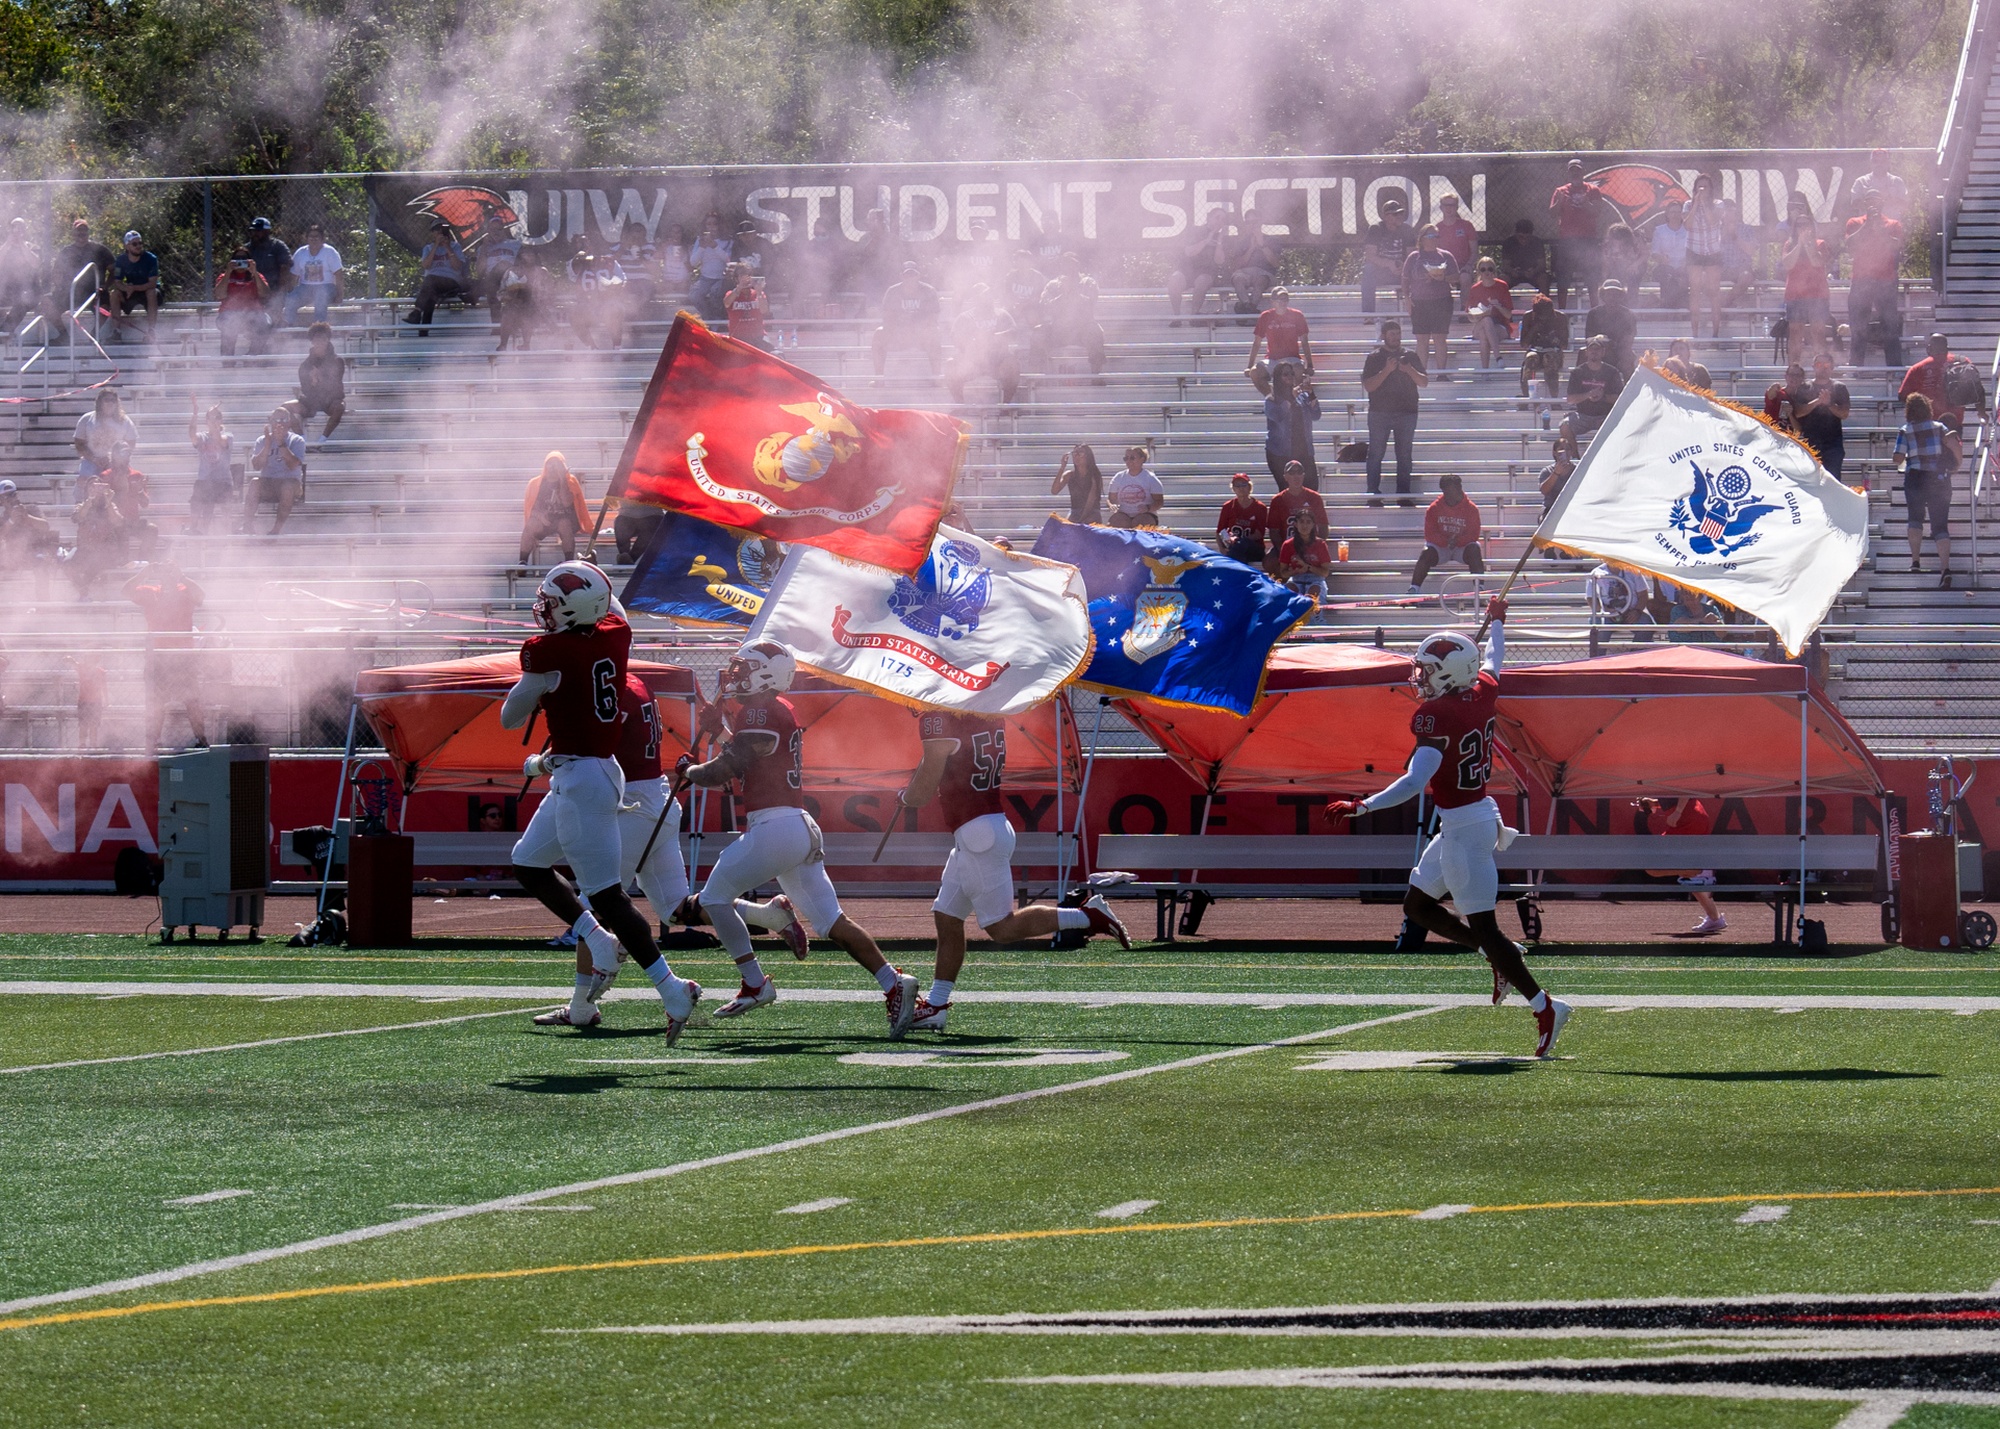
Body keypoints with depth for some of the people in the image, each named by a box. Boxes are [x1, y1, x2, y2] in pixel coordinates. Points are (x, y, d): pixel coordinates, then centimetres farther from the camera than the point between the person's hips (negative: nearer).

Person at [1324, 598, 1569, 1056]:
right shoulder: (1482, 695, 1)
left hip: (1464, 826, -9)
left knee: (1481, 927, -4)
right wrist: (1496, 621, 45)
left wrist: (1360, 807, -29)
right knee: (1417, 904, 19)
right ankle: (1502, 957, 20)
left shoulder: (1436, 717, -22)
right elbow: (1492, 662, 26)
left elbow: (1414, 782, -29)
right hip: (1479, 815, 9)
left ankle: (1544, 1007, -1)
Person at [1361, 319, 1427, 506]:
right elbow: (1368, 386, -6)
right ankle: (1373, 495, -2)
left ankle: (1403, 496, 5)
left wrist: (1410, 371, -12)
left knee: (1405, 456, 2)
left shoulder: (1410, 357, 10)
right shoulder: (1374, 358, 3)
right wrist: (1386, 370, -17)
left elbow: (1424, 382, 7)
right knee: (1376, 454, -3)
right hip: (1380, 412, -2)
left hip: (1407, 412, 2)